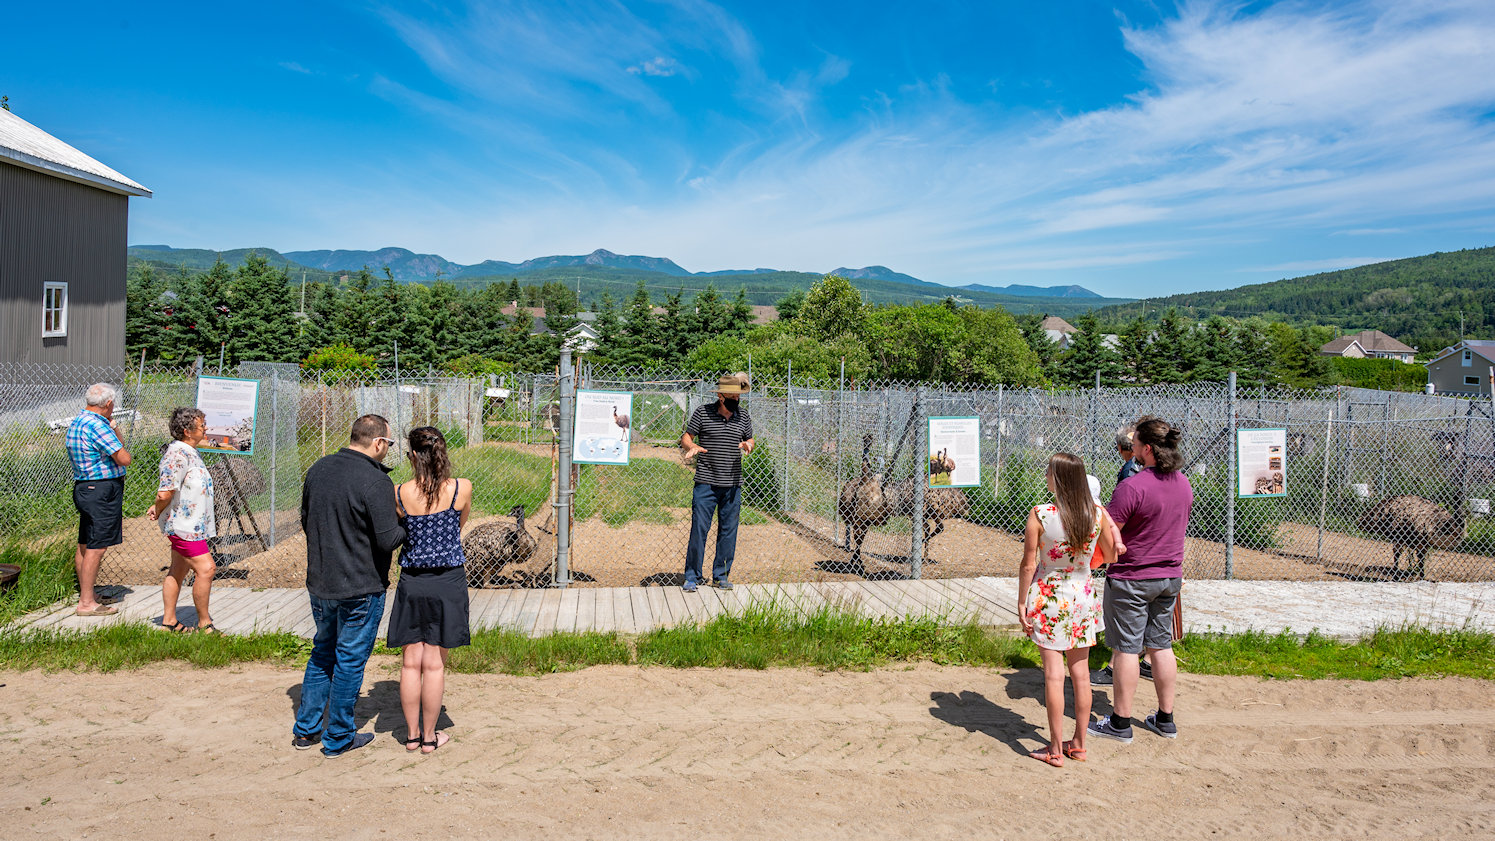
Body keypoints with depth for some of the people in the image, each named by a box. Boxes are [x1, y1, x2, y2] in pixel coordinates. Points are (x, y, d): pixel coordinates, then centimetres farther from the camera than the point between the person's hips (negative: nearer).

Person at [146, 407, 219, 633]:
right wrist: (158, 512, -6)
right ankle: (204, 624, -1)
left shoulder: (188, 450, 12)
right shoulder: (178, 454, -22)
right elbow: (165, 494, -24)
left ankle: (169, 621, 26)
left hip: (191, 524, 10)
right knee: (205, 568, -10)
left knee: (178, 571, 16)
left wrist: (158, 509, 11)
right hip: (184, 525, -10)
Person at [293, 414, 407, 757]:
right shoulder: (375, 481, -21)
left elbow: (305, 520, 15)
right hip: (361, 588, -7)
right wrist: (406, 526, -3)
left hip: (319, 583, 7)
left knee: (322, 653, 23)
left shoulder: (318, 469, 3)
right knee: (350, 660, 7)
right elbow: (388, 539, -23)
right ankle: (338, 738, 18)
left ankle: (306, 729, 30)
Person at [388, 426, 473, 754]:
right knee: (434, 663, 7)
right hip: (447, 581, -1)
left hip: (411, 582, 1)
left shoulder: (399, 493, -7)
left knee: (411, 661, 11)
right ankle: (429, 736, 17)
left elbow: (395, 534, 8)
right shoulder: (462, 489, -9)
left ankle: (412, 734, 23)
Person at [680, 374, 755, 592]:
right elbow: (686, 436, 5)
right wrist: (692, 446, -17)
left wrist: (747, 445, -5)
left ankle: (721, 576, 19)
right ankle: (692, 577, 8)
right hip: (706, 482, -3)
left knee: (728, 531, 7)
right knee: (699, 529, -4)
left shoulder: (743, 416, 8)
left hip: (733, 484, 3)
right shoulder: (702, 413, -2)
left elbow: (750, 440, 19)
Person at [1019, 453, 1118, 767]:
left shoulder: (1039, 515, -16)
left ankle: (1056, 749, 8)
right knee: (1081, 672, 13)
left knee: (1054, 673, 2)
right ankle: (1079, 744, 23)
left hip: (1048, 597, -3)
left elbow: (1028, 565, -12)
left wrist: (1022, 602, -1)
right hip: (1082, 596, 4)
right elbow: (1111, 556, 6)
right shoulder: (1098, 514, -6)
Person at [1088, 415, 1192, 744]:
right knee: (1161, 646, 15)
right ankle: (1165, 719, 23)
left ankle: (1120, 723, 10)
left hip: (1131, 579, -7)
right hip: (1170, 576, 7)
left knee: (1126, 649, 2)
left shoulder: (1132, 486, -22)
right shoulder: (1183, 484, 3)